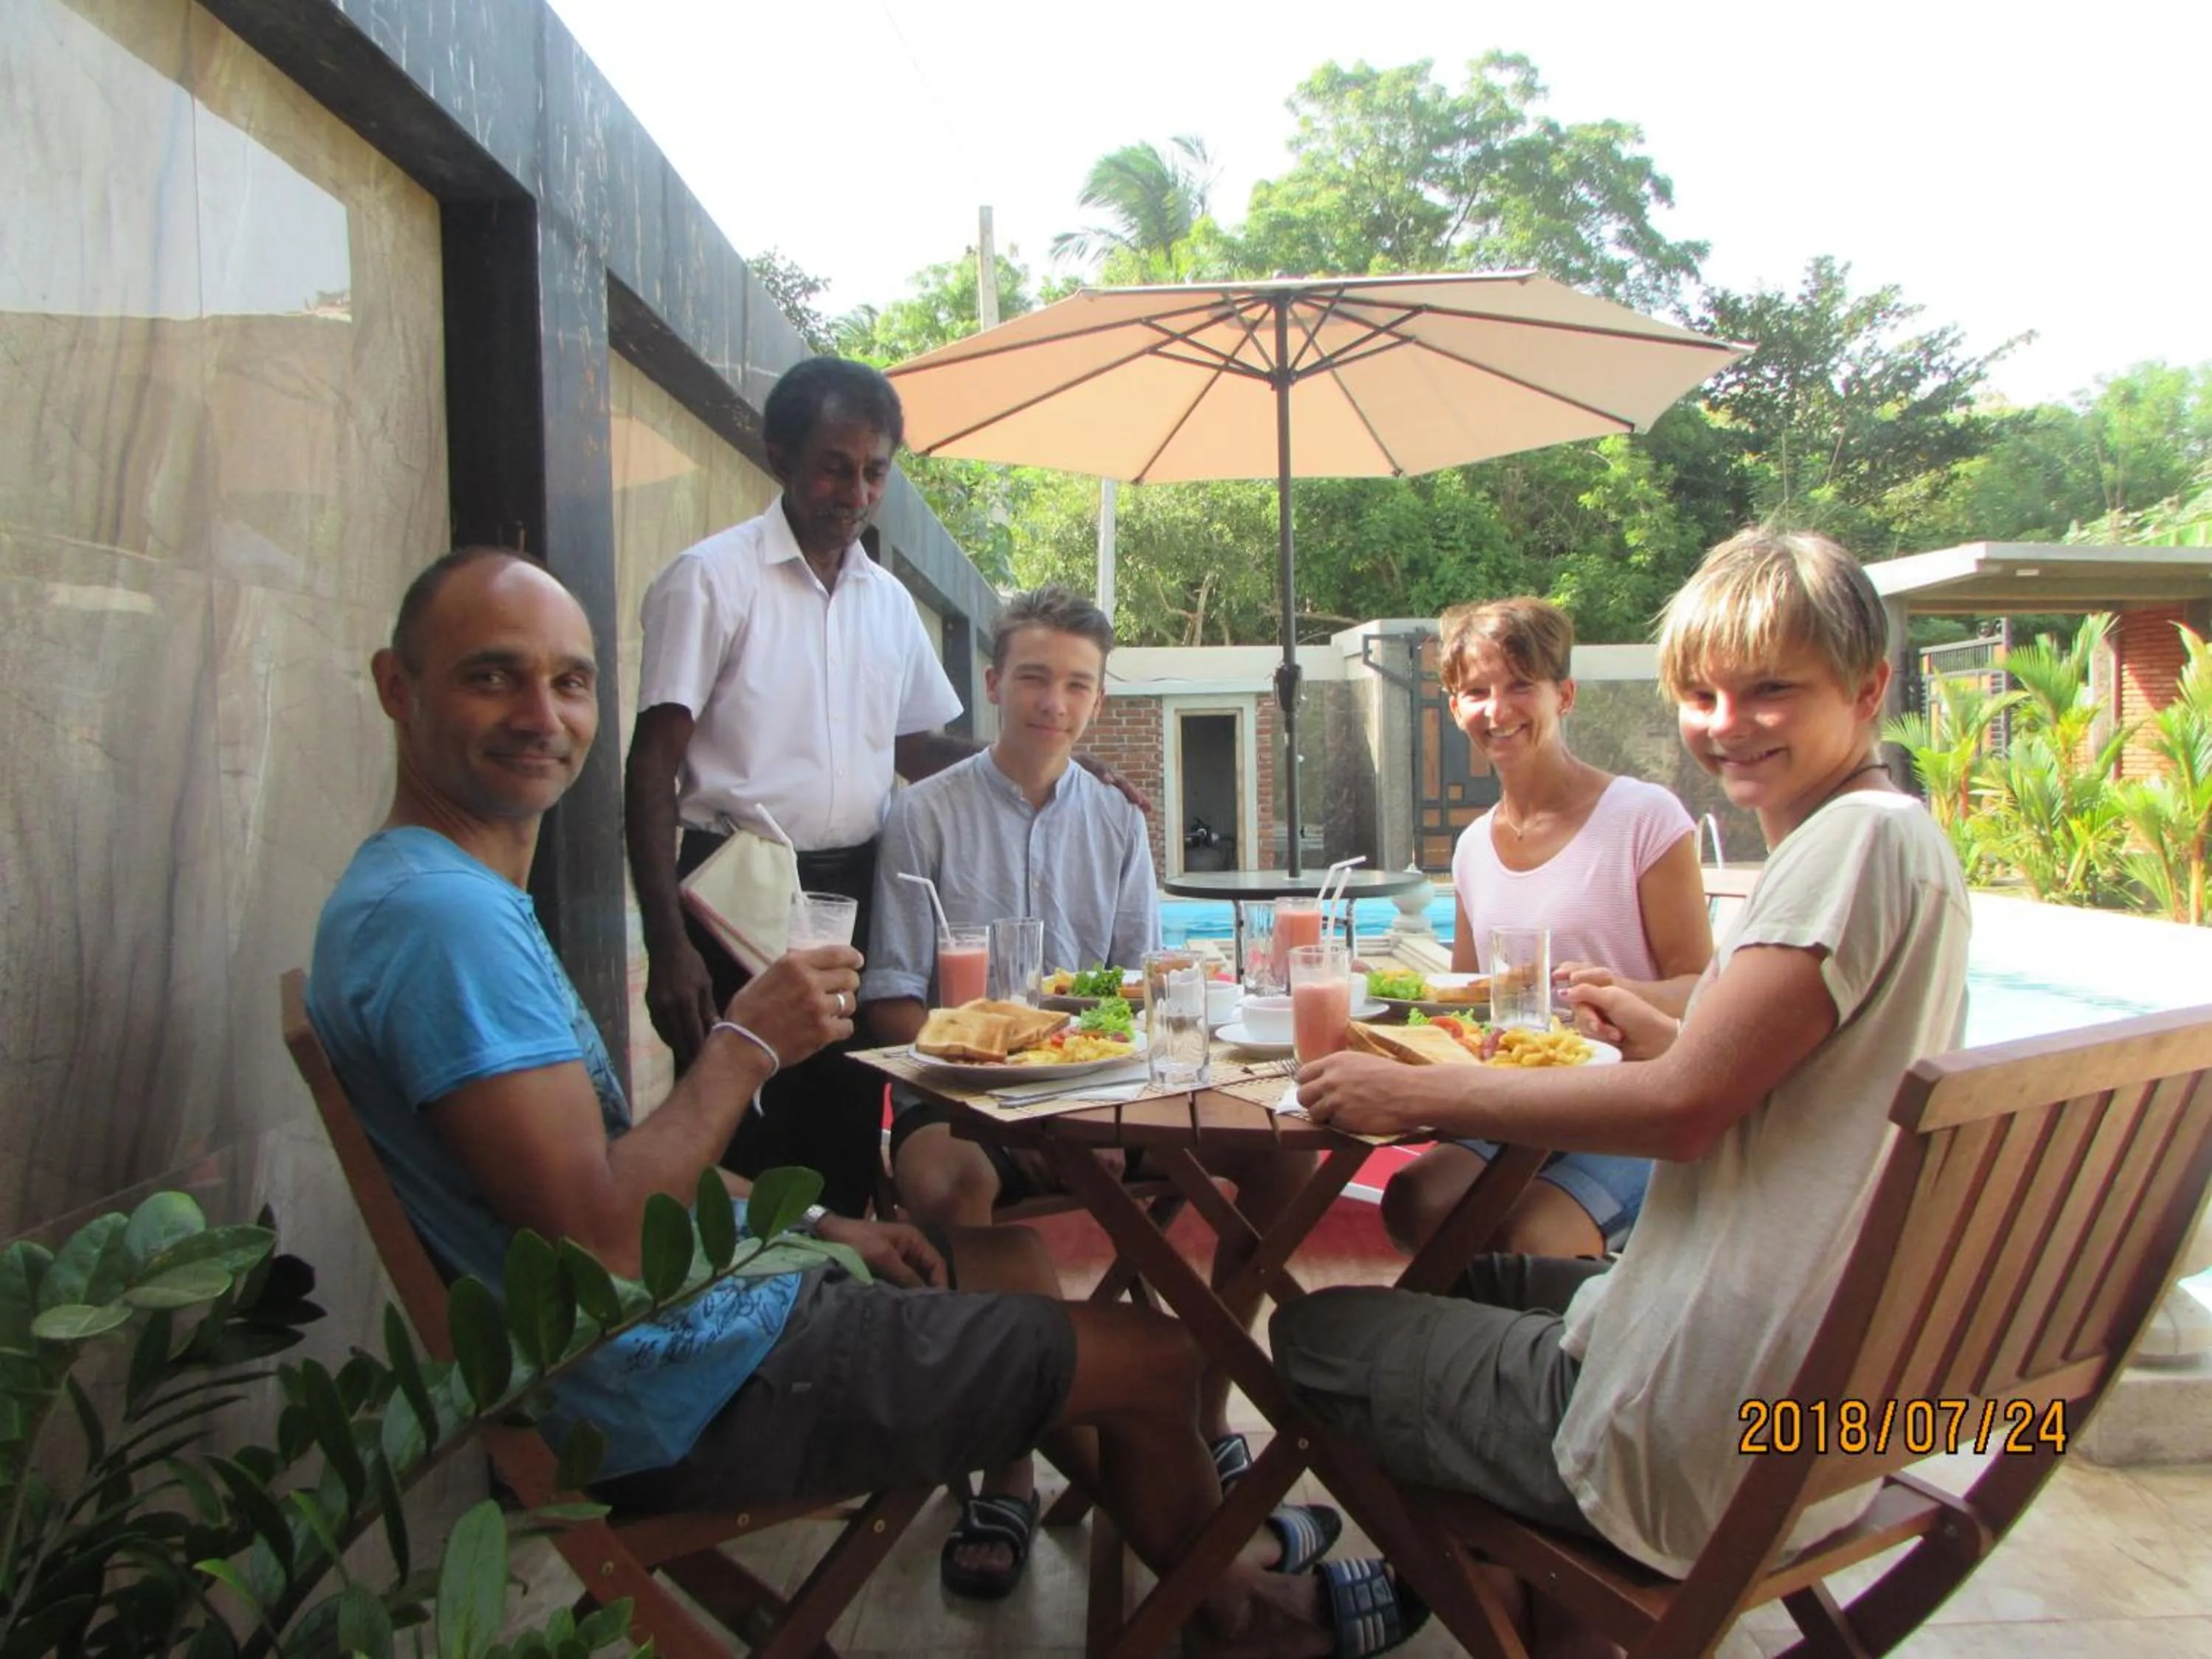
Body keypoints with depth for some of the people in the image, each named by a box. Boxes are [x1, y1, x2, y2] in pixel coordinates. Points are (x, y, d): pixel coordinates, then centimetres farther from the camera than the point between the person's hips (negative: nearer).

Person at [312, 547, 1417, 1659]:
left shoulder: (466, 898, 10)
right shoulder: (440, 913, -25)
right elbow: (602, 1239, -31)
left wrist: (809, 1225, 11)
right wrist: (747, 1046, -19)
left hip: (720, 1283, 11)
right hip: (691, 1393, -11)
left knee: (1009, 1258, 26)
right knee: (1155, 1358, 0)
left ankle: (1179, 1512, 43)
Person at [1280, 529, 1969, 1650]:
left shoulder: (1864, 838, -20)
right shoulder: (1900, 843, 10)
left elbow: (1684, 1109, -25)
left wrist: (1416, 1094, -18)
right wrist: (1674, 1039, 14)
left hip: (1708, 1444, -10)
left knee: (1314, 1338, 8)